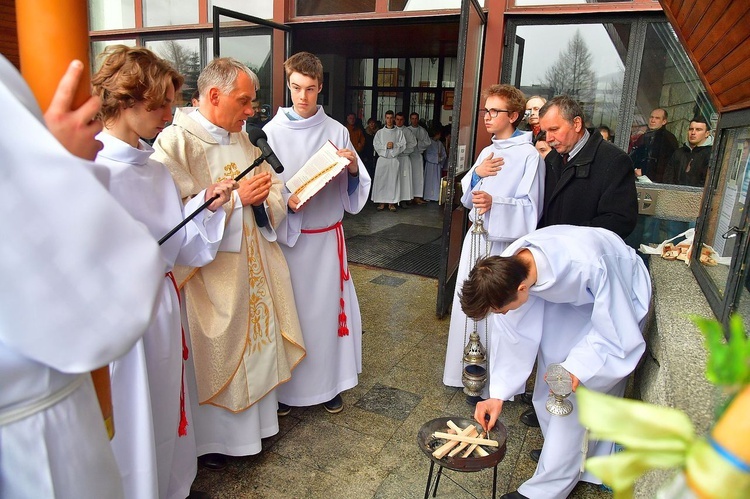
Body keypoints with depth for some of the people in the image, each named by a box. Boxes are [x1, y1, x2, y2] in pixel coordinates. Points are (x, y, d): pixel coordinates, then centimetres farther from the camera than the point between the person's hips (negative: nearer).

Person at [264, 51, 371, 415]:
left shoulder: (336, 130, 3)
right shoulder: (272, 131, -3)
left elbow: (352, 187, 4)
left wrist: (353, 168, -17)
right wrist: (285, 200, -21)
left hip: (327, 236, 2)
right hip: (286, 235, -1)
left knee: (328, 305, 8)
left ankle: (329, 382, 25)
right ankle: (284, 384, 24)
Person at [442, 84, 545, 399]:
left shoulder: (529, 155, -10)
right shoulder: (487, 152, 13)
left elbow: (530, 206, -15)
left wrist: (495, 202, -30)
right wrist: (476, 175, -4)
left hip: (505, 243, -7)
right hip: (477, 237, 7)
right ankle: (470, 371, 30)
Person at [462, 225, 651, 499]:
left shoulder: (589, 266, -43)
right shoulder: (506, 268, -25)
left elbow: (621, 339, -28)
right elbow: (512, 334, -13)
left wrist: (577, 369, -39)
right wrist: (498, 394, -14)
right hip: (567, 291, 5)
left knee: (582, 394, -8)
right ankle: (563, 448, 36)